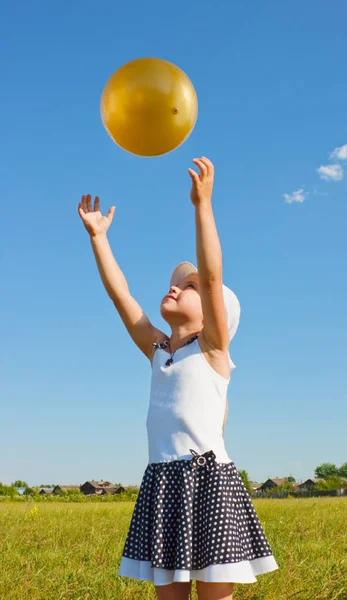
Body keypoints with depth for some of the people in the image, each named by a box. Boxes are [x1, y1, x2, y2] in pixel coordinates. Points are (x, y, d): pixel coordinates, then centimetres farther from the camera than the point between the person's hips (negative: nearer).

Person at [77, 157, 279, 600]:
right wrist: (97, 235, 14)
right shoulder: (157, 351, 16)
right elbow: (119, 294, 14)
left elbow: (212, 276, -12)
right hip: (161, 484, 6)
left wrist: (202, 204, -19)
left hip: (207, 479, -6)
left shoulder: (213, 348, 1)